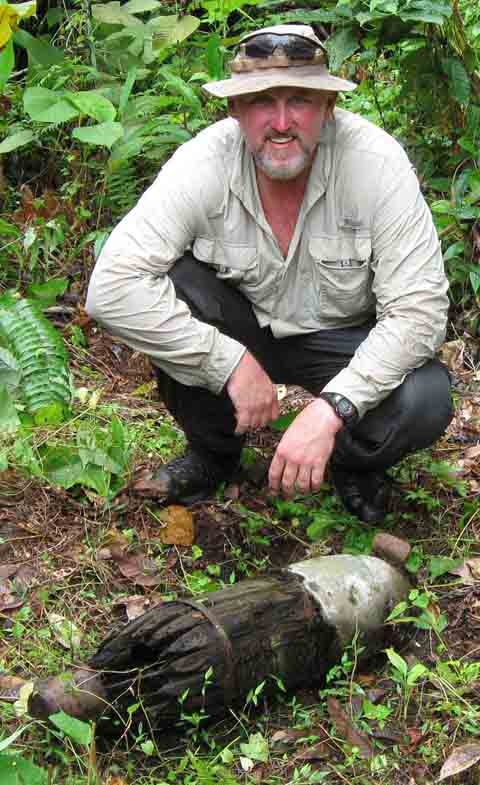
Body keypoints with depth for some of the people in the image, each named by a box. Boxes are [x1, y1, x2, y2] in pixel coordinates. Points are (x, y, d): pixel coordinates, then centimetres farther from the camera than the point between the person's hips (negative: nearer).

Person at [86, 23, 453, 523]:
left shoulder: (376, 161, -25)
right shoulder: (204, 163, -23)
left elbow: (418, 310, -26)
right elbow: (110, 288, -30)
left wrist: (331, 409, -37)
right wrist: (232, 363, -32)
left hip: (342, 337, -1)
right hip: (244, 328, 2)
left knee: (425, 403, -31)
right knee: (172, 286, -28)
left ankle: (354, 463, 8)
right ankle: (213, 450, 0)